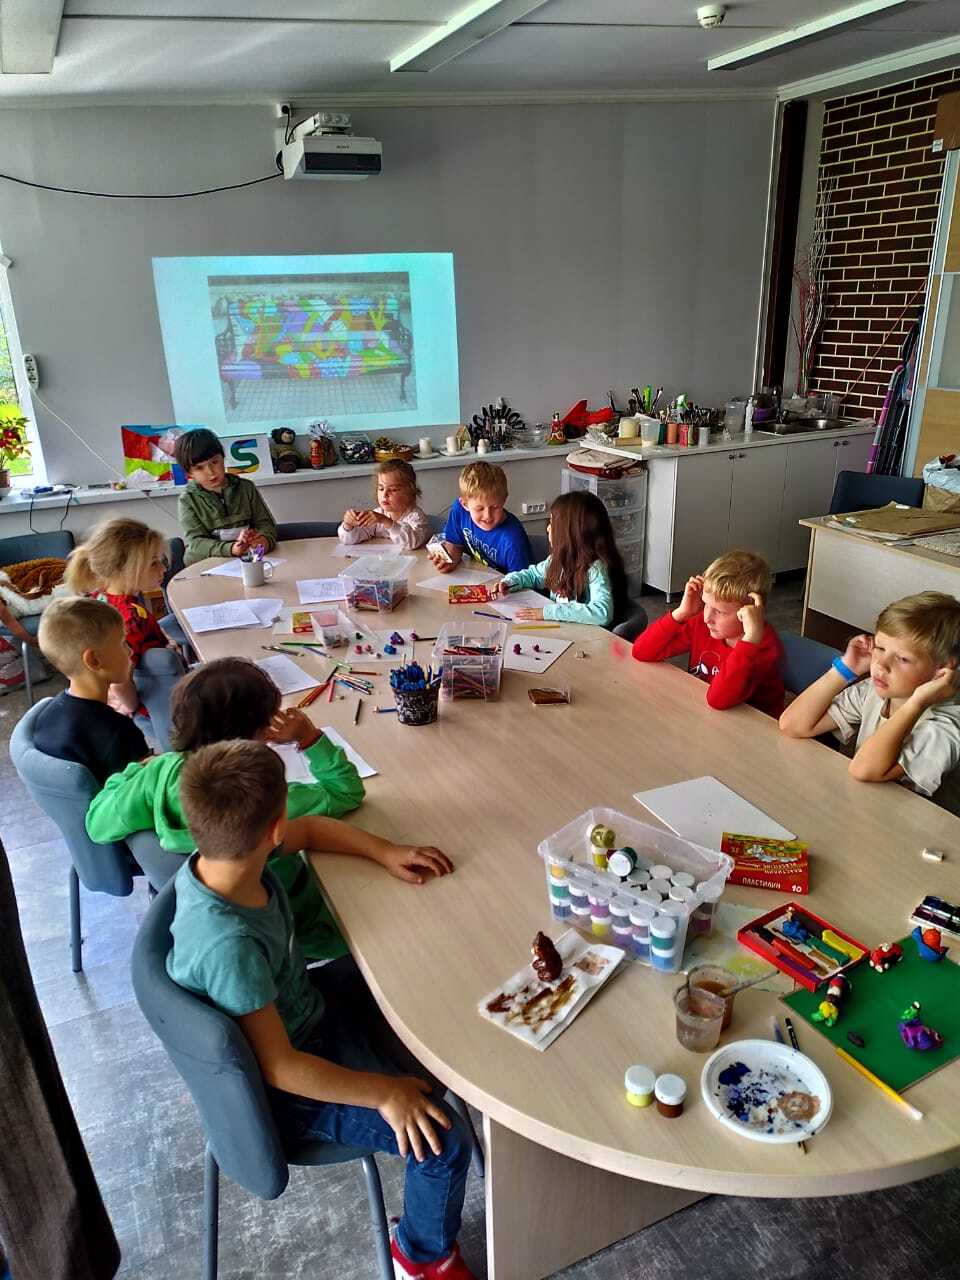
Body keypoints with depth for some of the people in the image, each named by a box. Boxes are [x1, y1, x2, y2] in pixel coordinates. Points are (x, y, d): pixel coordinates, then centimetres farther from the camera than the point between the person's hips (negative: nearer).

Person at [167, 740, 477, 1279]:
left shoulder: (218, 857, -17)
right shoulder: (229, 946, -40)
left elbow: (311, 828, 2)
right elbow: (280, 1067, -31)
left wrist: (386, 850, -8)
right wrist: (385, 1093, -23)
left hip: (302, 1003, 8)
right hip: (284, 1092, -8)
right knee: (443, 1140, -14)